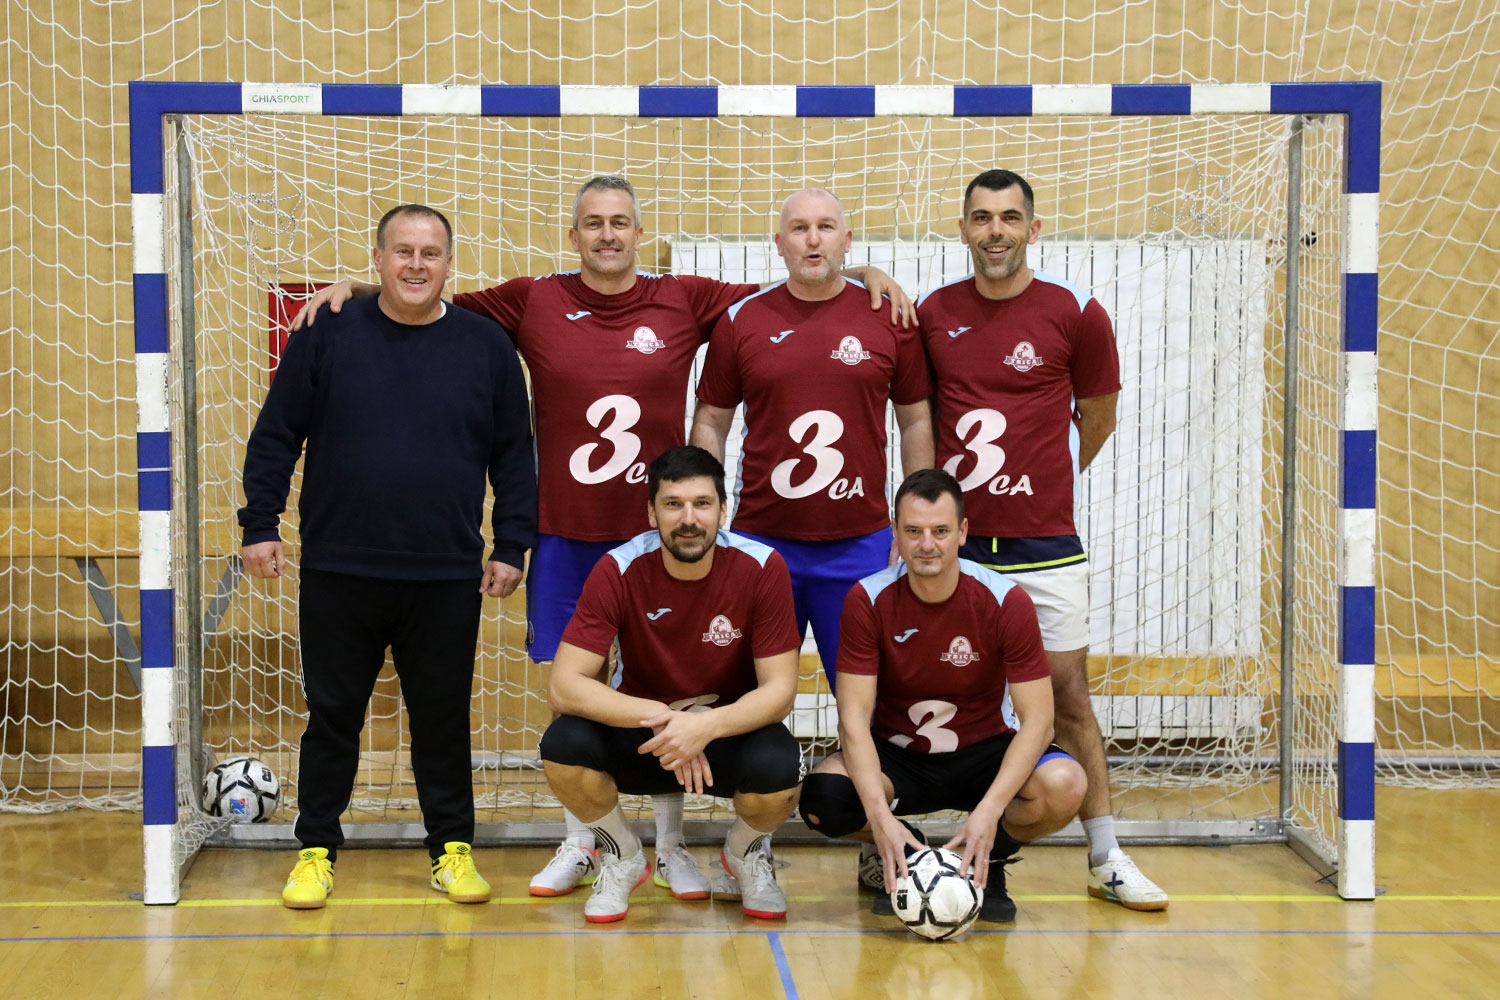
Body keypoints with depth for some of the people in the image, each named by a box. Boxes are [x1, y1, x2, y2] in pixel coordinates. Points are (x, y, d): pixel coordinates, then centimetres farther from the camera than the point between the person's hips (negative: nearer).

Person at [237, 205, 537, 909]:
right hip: (338, 573, 0)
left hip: (447, 579, 1)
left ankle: (452, 849, 23)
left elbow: (514, 456, 7)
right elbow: (274, 437, 4)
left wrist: (511, 546, 3)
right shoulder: (328, 336, 1)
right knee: (332, 716, 8)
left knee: (443, 718, 9)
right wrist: (259, 525, -2)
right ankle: (317, 851, 22)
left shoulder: (486, 347, 4)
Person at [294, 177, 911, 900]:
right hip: (566, 536, 1)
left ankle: (672, 848, 20)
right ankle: (579, 847, 23)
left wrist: (863, 276, -1)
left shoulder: (686, 302, 2)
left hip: (658, 535, 0)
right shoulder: (532, 303, 3)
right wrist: (351, 287, 0)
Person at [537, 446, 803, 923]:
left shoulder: (761, 567, -17)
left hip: (731, 729, 0)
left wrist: (706, 727, -37)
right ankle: (622, 857, 3)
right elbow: (565, 685, -22)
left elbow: (779, 689, -18)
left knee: (778, 771, -34)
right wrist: (660, 718, -36)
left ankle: (746, 853, 6)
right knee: (563, 745, -30)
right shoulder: (619, 570, -17)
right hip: (640, 733, 1)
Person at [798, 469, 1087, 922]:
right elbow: (854, 718, -17)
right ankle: (899, 857, 4)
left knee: (1063, 784, -31)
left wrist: (989, 810, -31)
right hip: (894, 759, 0)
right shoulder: (868, 600, -14)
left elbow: (1037, 720, -17)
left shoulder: (1006, 602, -15)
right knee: (822, 798, -31)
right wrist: (881, 817, -32)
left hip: (981, 756, 0)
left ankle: (989, 860, 3)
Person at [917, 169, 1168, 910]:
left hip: (1044, 545, -2)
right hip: (956, 542, 2)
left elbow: (1097, 417, 9)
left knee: (1068, 697, 1)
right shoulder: (933, 314, 4)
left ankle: (1105, 858, 11)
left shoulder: (1075, 314, -3)